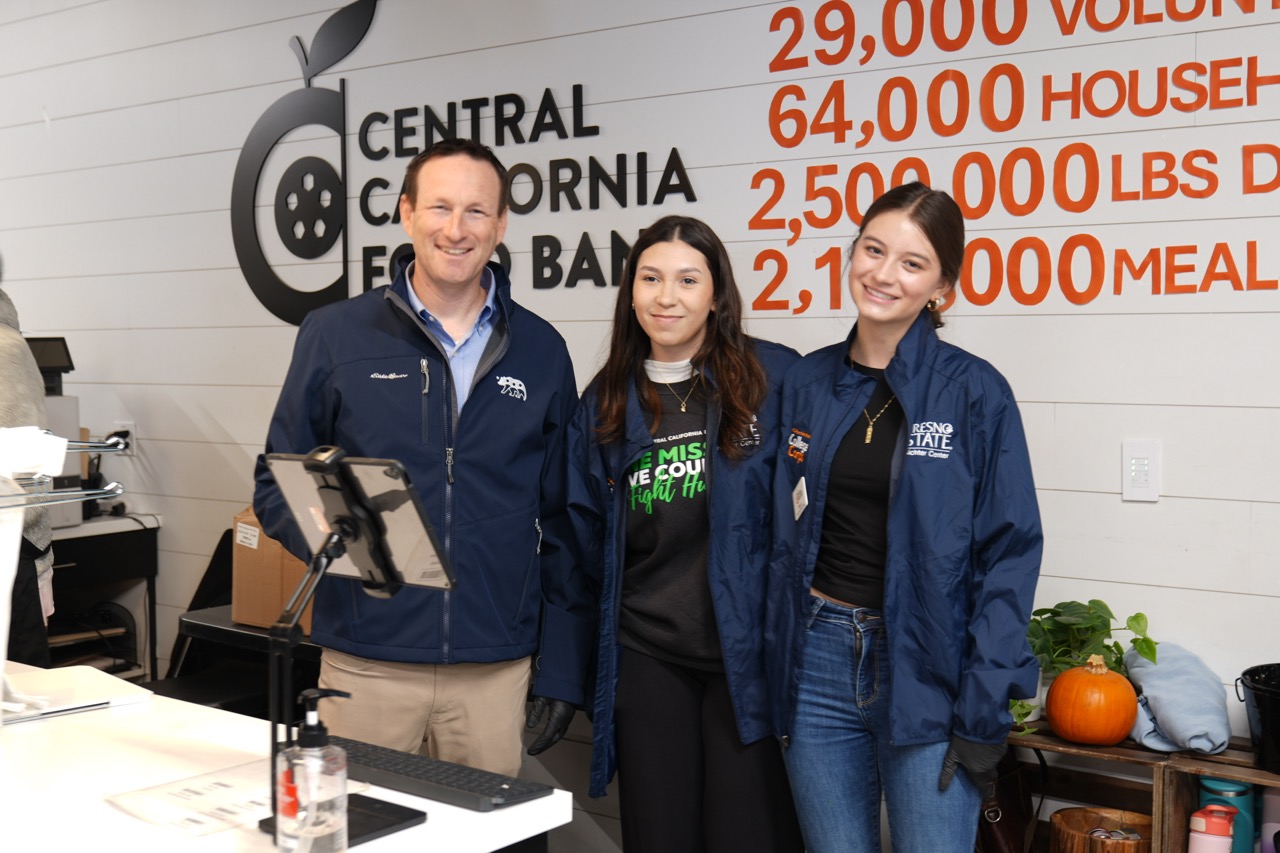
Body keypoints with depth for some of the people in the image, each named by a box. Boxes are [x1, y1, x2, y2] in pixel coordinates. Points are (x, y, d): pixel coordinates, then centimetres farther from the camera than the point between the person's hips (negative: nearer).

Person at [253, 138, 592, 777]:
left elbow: (564, 524, 8)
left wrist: (561, 670, 4)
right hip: (365, 667, -1)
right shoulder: (335, 335, 2)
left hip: (498, 672, 1)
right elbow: (275, 484, 6)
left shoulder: (540, 352, 6)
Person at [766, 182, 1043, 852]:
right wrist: (776, 682, 5)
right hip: (818, 661, 4)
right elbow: (784, 537, 10)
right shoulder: (804, 384, 6)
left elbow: (1009, 553, -8)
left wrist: (983, 713, -13)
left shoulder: (975, 393, -6)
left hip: (926, 671, -3)